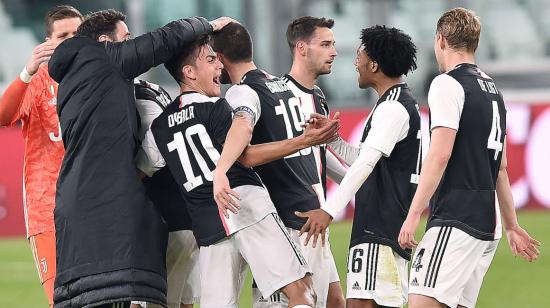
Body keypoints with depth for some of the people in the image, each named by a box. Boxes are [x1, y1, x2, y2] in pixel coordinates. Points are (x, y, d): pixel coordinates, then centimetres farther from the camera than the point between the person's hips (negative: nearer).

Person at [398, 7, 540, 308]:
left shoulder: (448, 84, -7)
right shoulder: (492, 89, 18)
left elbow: (440, 155, -16)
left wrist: (413, 215, -17)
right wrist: (512, 226, 27)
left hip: (455, 222, -9)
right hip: (488, 225, 9)